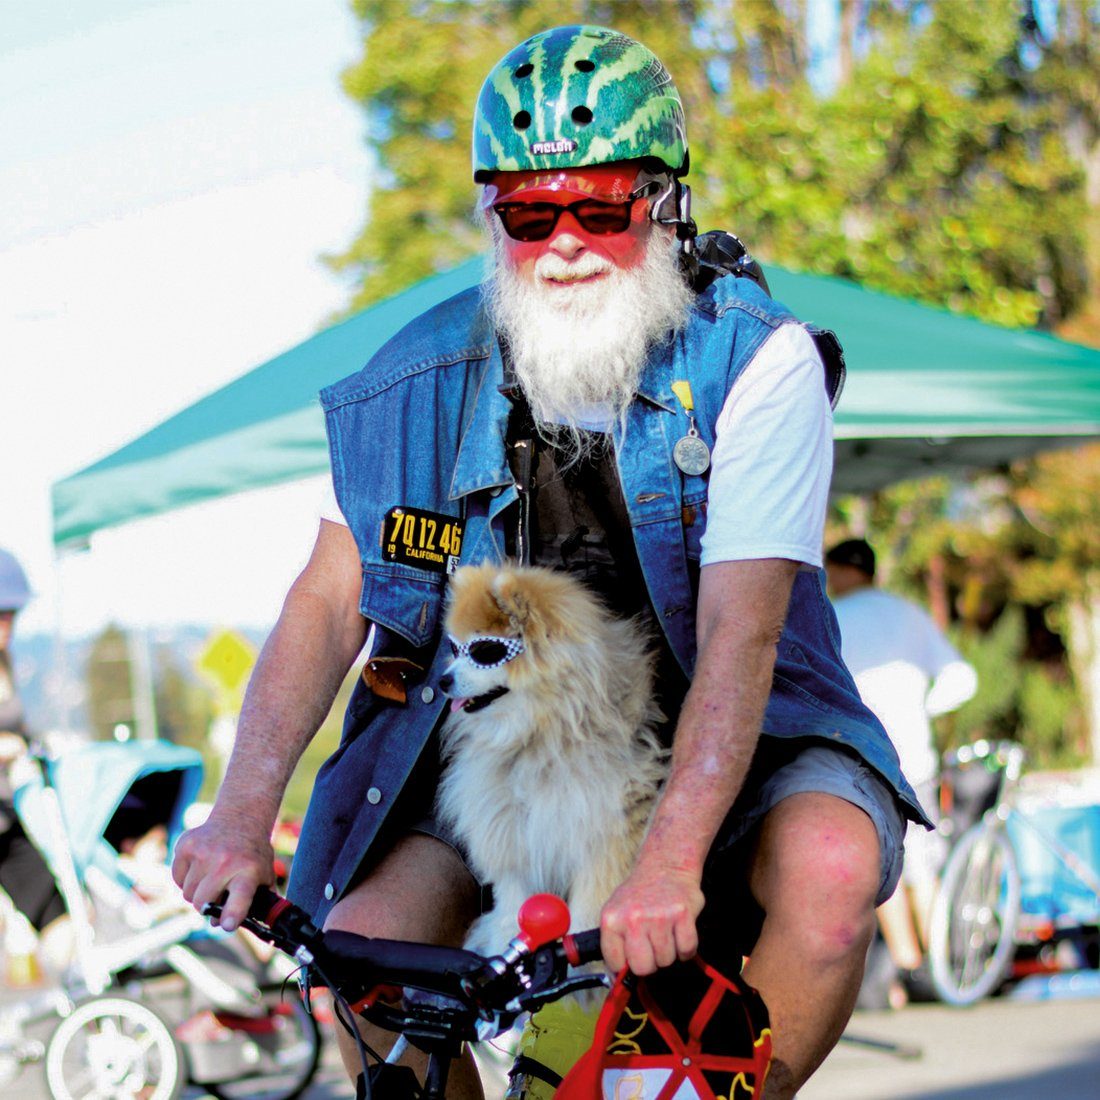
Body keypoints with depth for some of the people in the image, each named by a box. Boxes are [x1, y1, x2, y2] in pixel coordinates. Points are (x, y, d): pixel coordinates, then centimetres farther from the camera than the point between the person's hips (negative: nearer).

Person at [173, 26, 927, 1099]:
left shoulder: (757, 361, -18)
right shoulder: (427, 375, -8)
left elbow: (741, 630, -28)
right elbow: (327, 601, -7)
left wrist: (669, 858, -42)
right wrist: (242, 814, -21)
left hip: (727, 741, -2)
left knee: (832, 869, -34)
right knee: (367, 940, -23)